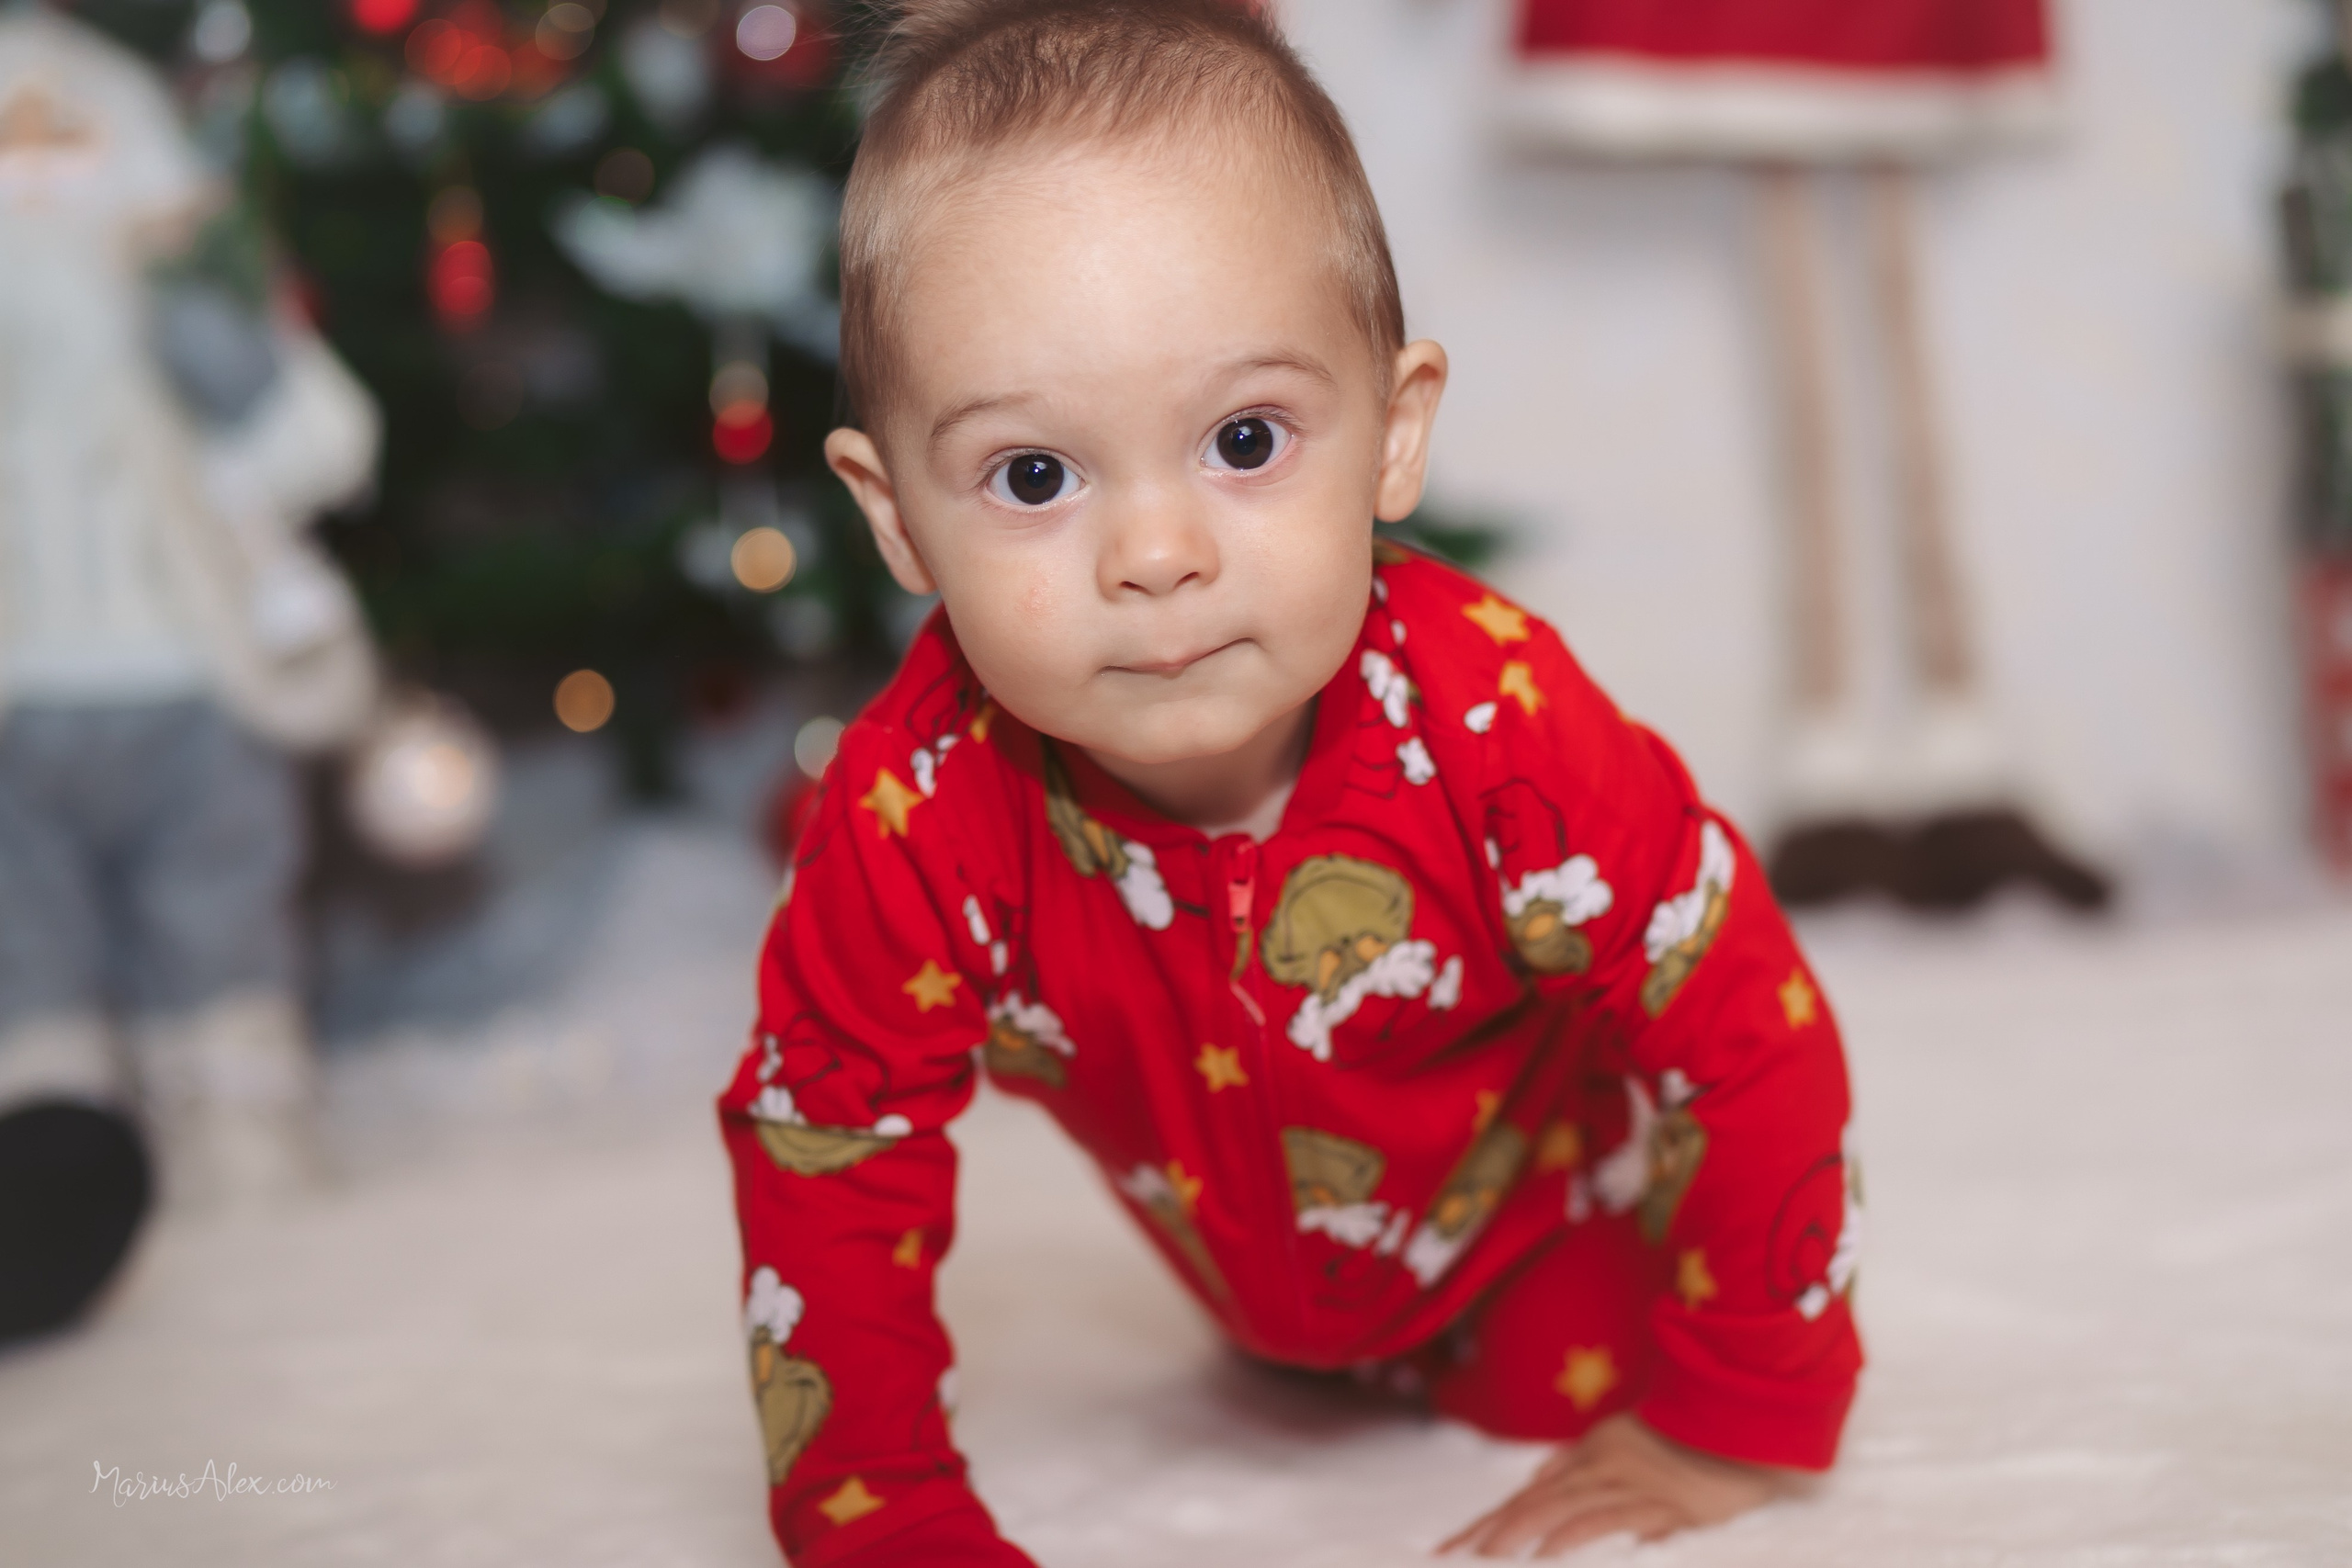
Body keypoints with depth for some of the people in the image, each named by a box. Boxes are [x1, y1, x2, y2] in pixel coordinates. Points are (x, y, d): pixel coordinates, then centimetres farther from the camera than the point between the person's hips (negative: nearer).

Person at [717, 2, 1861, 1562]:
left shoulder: (1498, 728, -42)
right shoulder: (915, 814, -37)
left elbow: (1750, 1045, -30)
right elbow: (827, 1166, -23)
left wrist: (1729, 1430, -21)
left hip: (1543, 1197, -3)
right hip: (1254, 1262, 3)